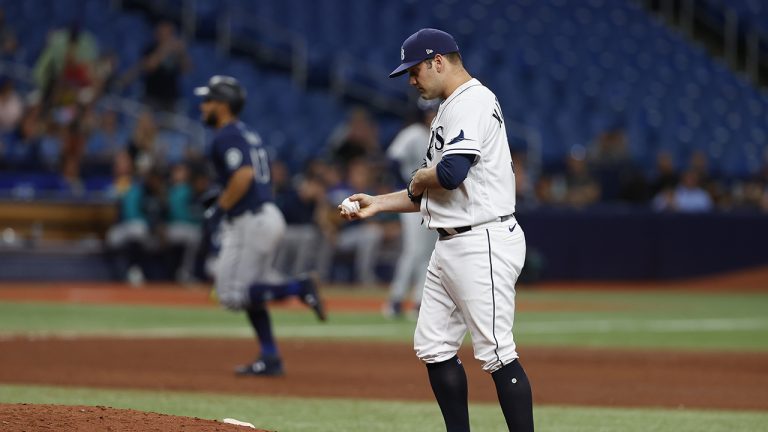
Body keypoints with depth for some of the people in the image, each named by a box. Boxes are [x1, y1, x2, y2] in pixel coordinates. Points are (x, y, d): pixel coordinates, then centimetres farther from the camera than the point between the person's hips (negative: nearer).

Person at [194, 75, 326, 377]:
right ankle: (270, 358, 12)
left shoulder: (226, 137, -12)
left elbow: (244, 175, -26)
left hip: (249, 222, -10)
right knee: (248, 289, 16)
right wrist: (225, 199, 20)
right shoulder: (248, 134, 19)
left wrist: (219, 208, -17)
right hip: (268, 215, 10)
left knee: (231, 294, -6)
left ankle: (298, 288, -15)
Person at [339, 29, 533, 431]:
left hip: (483, 244, -11)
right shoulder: (450, 109, 20)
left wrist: (418, 180, -6)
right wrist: (379, 203, 17)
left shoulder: (473, 102, -13)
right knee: (434, 347, 11)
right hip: (450, 245, 11)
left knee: (496, 353, -11)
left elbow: (451, 173, -27)